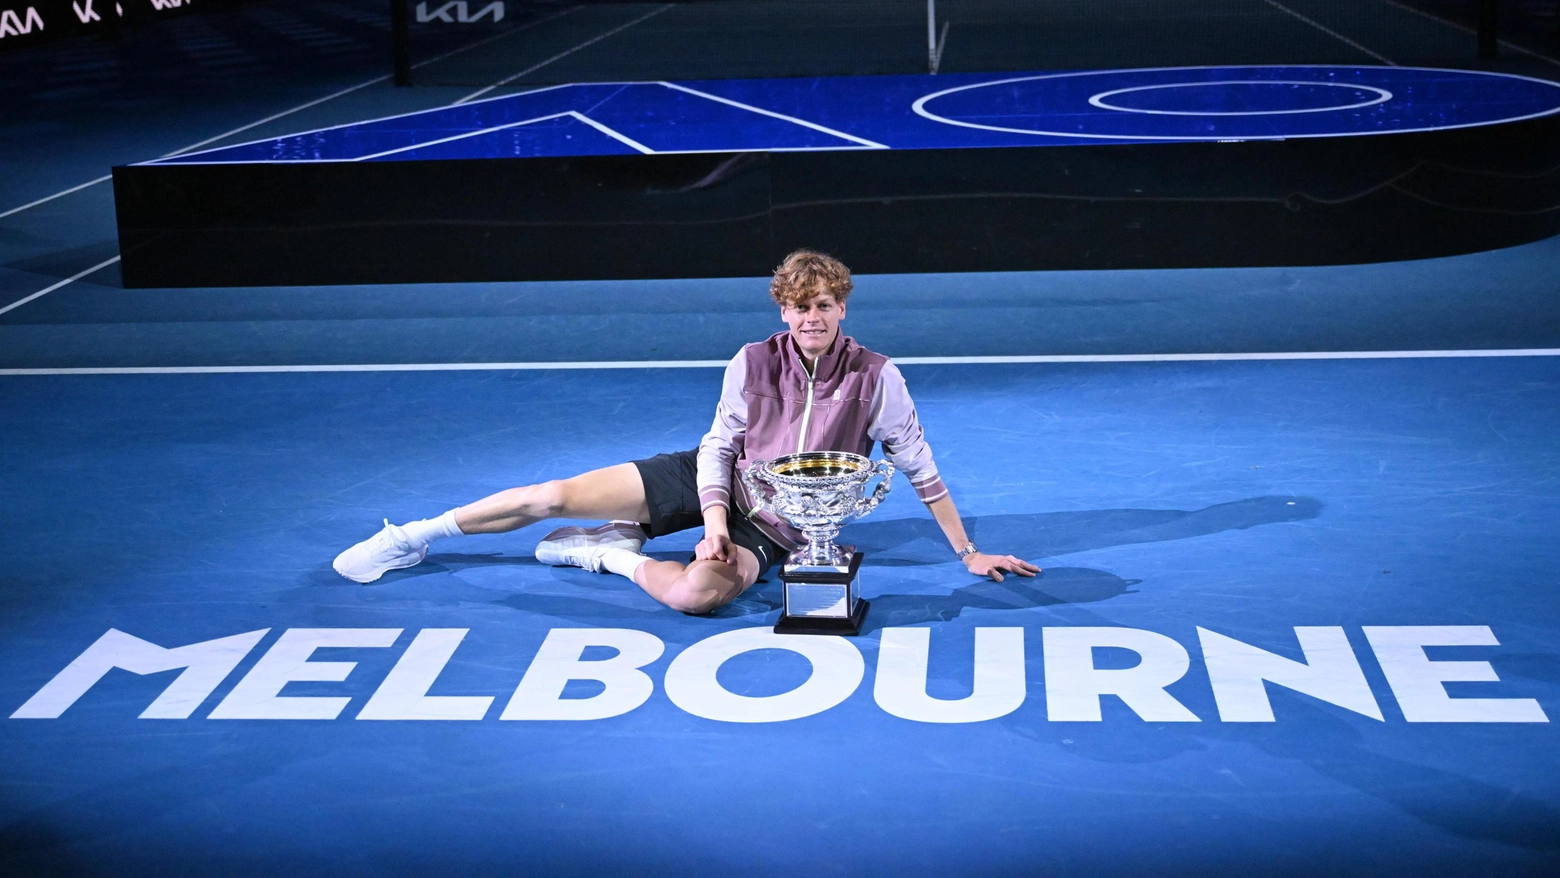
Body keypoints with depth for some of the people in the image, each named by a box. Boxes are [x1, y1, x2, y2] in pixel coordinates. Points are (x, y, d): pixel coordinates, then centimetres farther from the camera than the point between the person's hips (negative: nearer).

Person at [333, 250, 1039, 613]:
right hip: (716, 482, 2)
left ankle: (611, 555, -5)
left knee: (696, 594, -36)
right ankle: (418, 535, 10)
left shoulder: (876, 378, -15)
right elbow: (719, 447, -4)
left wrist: (969, 553, -6)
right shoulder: (754, 363, -10)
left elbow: (920, 470, -7)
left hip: (778, 529, -2)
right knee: (555, 497, -9)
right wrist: (715, 527, -19)